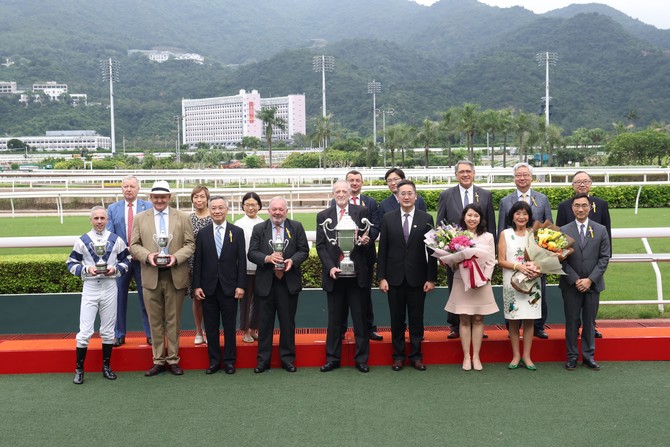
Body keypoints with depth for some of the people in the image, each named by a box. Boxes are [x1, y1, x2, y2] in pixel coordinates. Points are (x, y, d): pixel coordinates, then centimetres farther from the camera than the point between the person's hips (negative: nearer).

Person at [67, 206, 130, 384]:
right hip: (89, 288, -1)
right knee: (85, 331, -4)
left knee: (108, 330, 10)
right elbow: (71, 264, 2)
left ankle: (106, 366, 22)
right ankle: (79, 369, 8)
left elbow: (126, 260, 7)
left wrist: (115, 269, -11)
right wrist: (87, 269, -15)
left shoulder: (116, 240, 2)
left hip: (110, 287, 2)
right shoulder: (82, 241, -1)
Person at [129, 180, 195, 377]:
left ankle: (173, 360, 16)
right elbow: (134, 245, 5)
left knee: (174, 320, 7)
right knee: (155, 321, 7)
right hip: (151, 277, 1)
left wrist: (176, 257, -15)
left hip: (176, 276, -1)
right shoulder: (140, 218, 8)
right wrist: (147, 256, -14)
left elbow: (190, 244, 2)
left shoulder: (182, 218, 5)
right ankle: (158, 361, 16)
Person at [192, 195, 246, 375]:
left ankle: (229, 361, 16)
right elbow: (197, 262, 4)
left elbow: (242, 261, 0)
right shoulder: (202, 233, 5)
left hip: (229, 288, -1)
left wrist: (241, 285, -6)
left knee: (229, 326, 5)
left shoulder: (237, 232, 2)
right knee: (211, 327, 7)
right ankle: (214, 360, 18)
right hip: (208, 288, 1)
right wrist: (196, 285, -2)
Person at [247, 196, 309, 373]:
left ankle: (287, 358, 19)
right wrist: (267, 258, -19)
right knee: (264, 322, 6)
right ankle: (263, 360, 15)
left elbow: (304, 251, 2)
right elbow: (251, 253, -1)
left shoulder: (296, 227, 5)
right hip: (265, 282, 0)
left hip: (289, 282, 0)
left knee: (288, 322, 7)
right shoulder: (259, 229, 5)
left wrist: (292, 261, -17)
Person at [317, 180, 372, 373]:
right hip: (334, 273, 1)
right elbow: (320, 245, 4)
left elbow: (368, 237, 6)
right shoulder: (323, 216, 7)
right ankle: (332, 359, 18)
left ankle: (361, 359, 14)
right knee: (335, 319, 9)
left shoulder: (361, 212, 4)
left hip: (357, 273, -1)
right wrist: (330, 267, -8)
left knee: (360, 318, 5)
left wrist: (364, 241, -18)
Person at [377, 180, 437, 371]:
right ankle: (398, 356, 19)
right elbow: (382, 250, 2)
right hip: (395, 277, 1)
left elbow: (431, 250, 0)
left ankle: (416, 355, 19)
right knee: (397, 318, 8)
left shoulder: (426, 219, 1)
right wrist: (381, 277, -3)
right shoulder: (388, 218, 2)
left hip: (417, 277, 0)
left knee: (416, 318, 7)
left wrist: (431, 278, -4)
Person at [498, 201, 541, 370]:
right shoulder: (505, 234, 3)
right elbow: (501, 261, -1)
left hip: (532, 282, 1)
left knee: (529, 319, 2)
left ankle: (526, 356, 9)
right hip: (511, 282, -1)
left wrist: (537, 269, -14)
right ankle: (516, 356, 12)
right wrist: (518, 266, -16)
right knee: (513, 320, 2)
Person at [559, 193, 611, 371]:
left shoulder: (601, 230, 3)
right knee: (572, 321, 4)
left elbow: (604, 258, -1)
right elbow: (562, 259, -2)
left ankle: (589, 356, 17)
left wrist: (590, 280, -10)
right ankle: (572, 356, 13)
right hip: (571, 285, -1)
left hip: (593, 284, 1)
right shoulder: (564, 231, 0)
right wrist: (576, 280, -11)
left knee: (590, 321, 8)